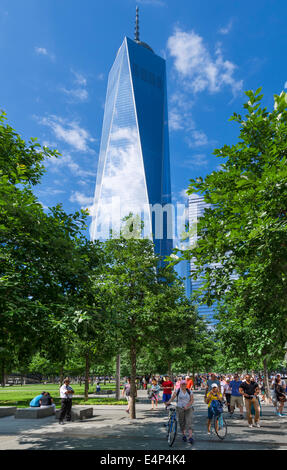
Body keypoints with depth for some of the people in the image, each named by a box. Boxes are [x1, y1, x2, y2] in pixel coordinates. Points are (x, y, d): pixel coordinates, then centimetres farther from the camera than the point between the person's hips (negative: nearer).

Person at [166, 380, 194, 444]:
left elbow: (192, 400, -2)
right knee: (181, 423, 8)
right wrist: (168, 402, -19)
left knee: (189, 422, -10)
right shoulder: (177, 391, 1)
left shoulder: (189, 392, 3)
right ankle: (183, 435, 27)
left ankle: (190, 437, -11)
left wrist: (187, 405, -16)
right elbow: (172, 397, -2)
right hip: (180, 408, 0)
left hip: (188, 409, 0)